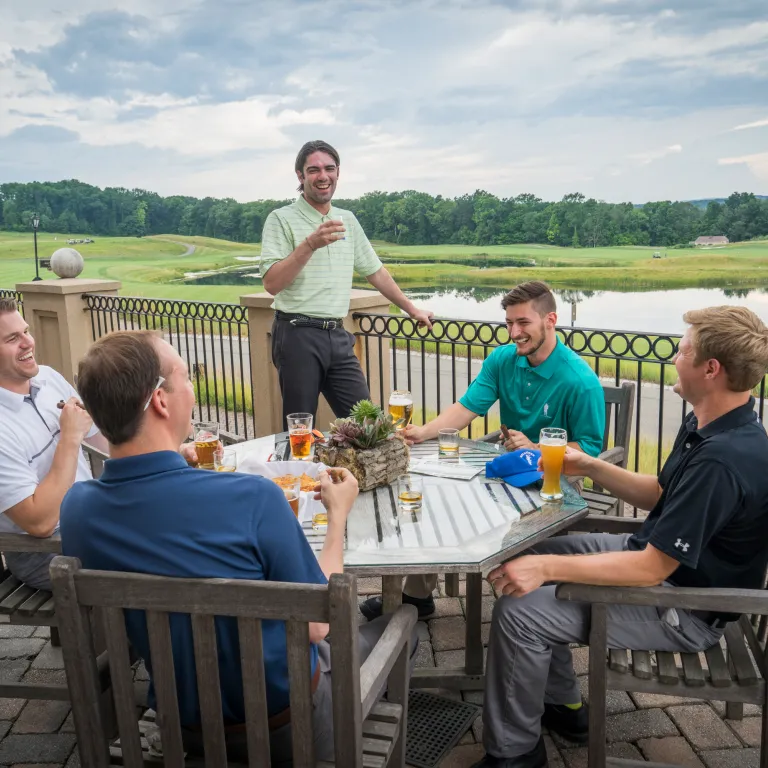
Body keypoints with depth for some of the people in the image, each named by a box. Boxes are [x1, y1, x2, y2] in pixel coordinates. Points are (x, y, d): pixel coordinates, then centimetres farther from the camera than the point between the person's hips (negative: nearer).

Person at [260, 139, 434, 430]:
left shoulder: (348, 220, 14)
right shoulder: (281, 219, -4)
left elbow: (375, 271, 22)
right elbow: (272, 283, -14)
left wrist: (412, 310, 25)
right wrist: (310, 244, -24)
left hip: (337, 336, 6)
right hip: (298, 335, -5)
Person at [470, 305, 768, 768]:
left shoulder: (724, 461, -31)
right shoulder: (708, 429, 0)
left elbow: (653, 567, -30)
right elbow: (659, 494, 13)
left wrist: (548, 567, -28)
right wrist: (591, 467, 0)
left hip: (685, 608, -10)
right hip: (657, 557, 10)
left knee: (519, 611, -18)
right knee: (527, 559, 12)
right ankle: (564, 707, 24)